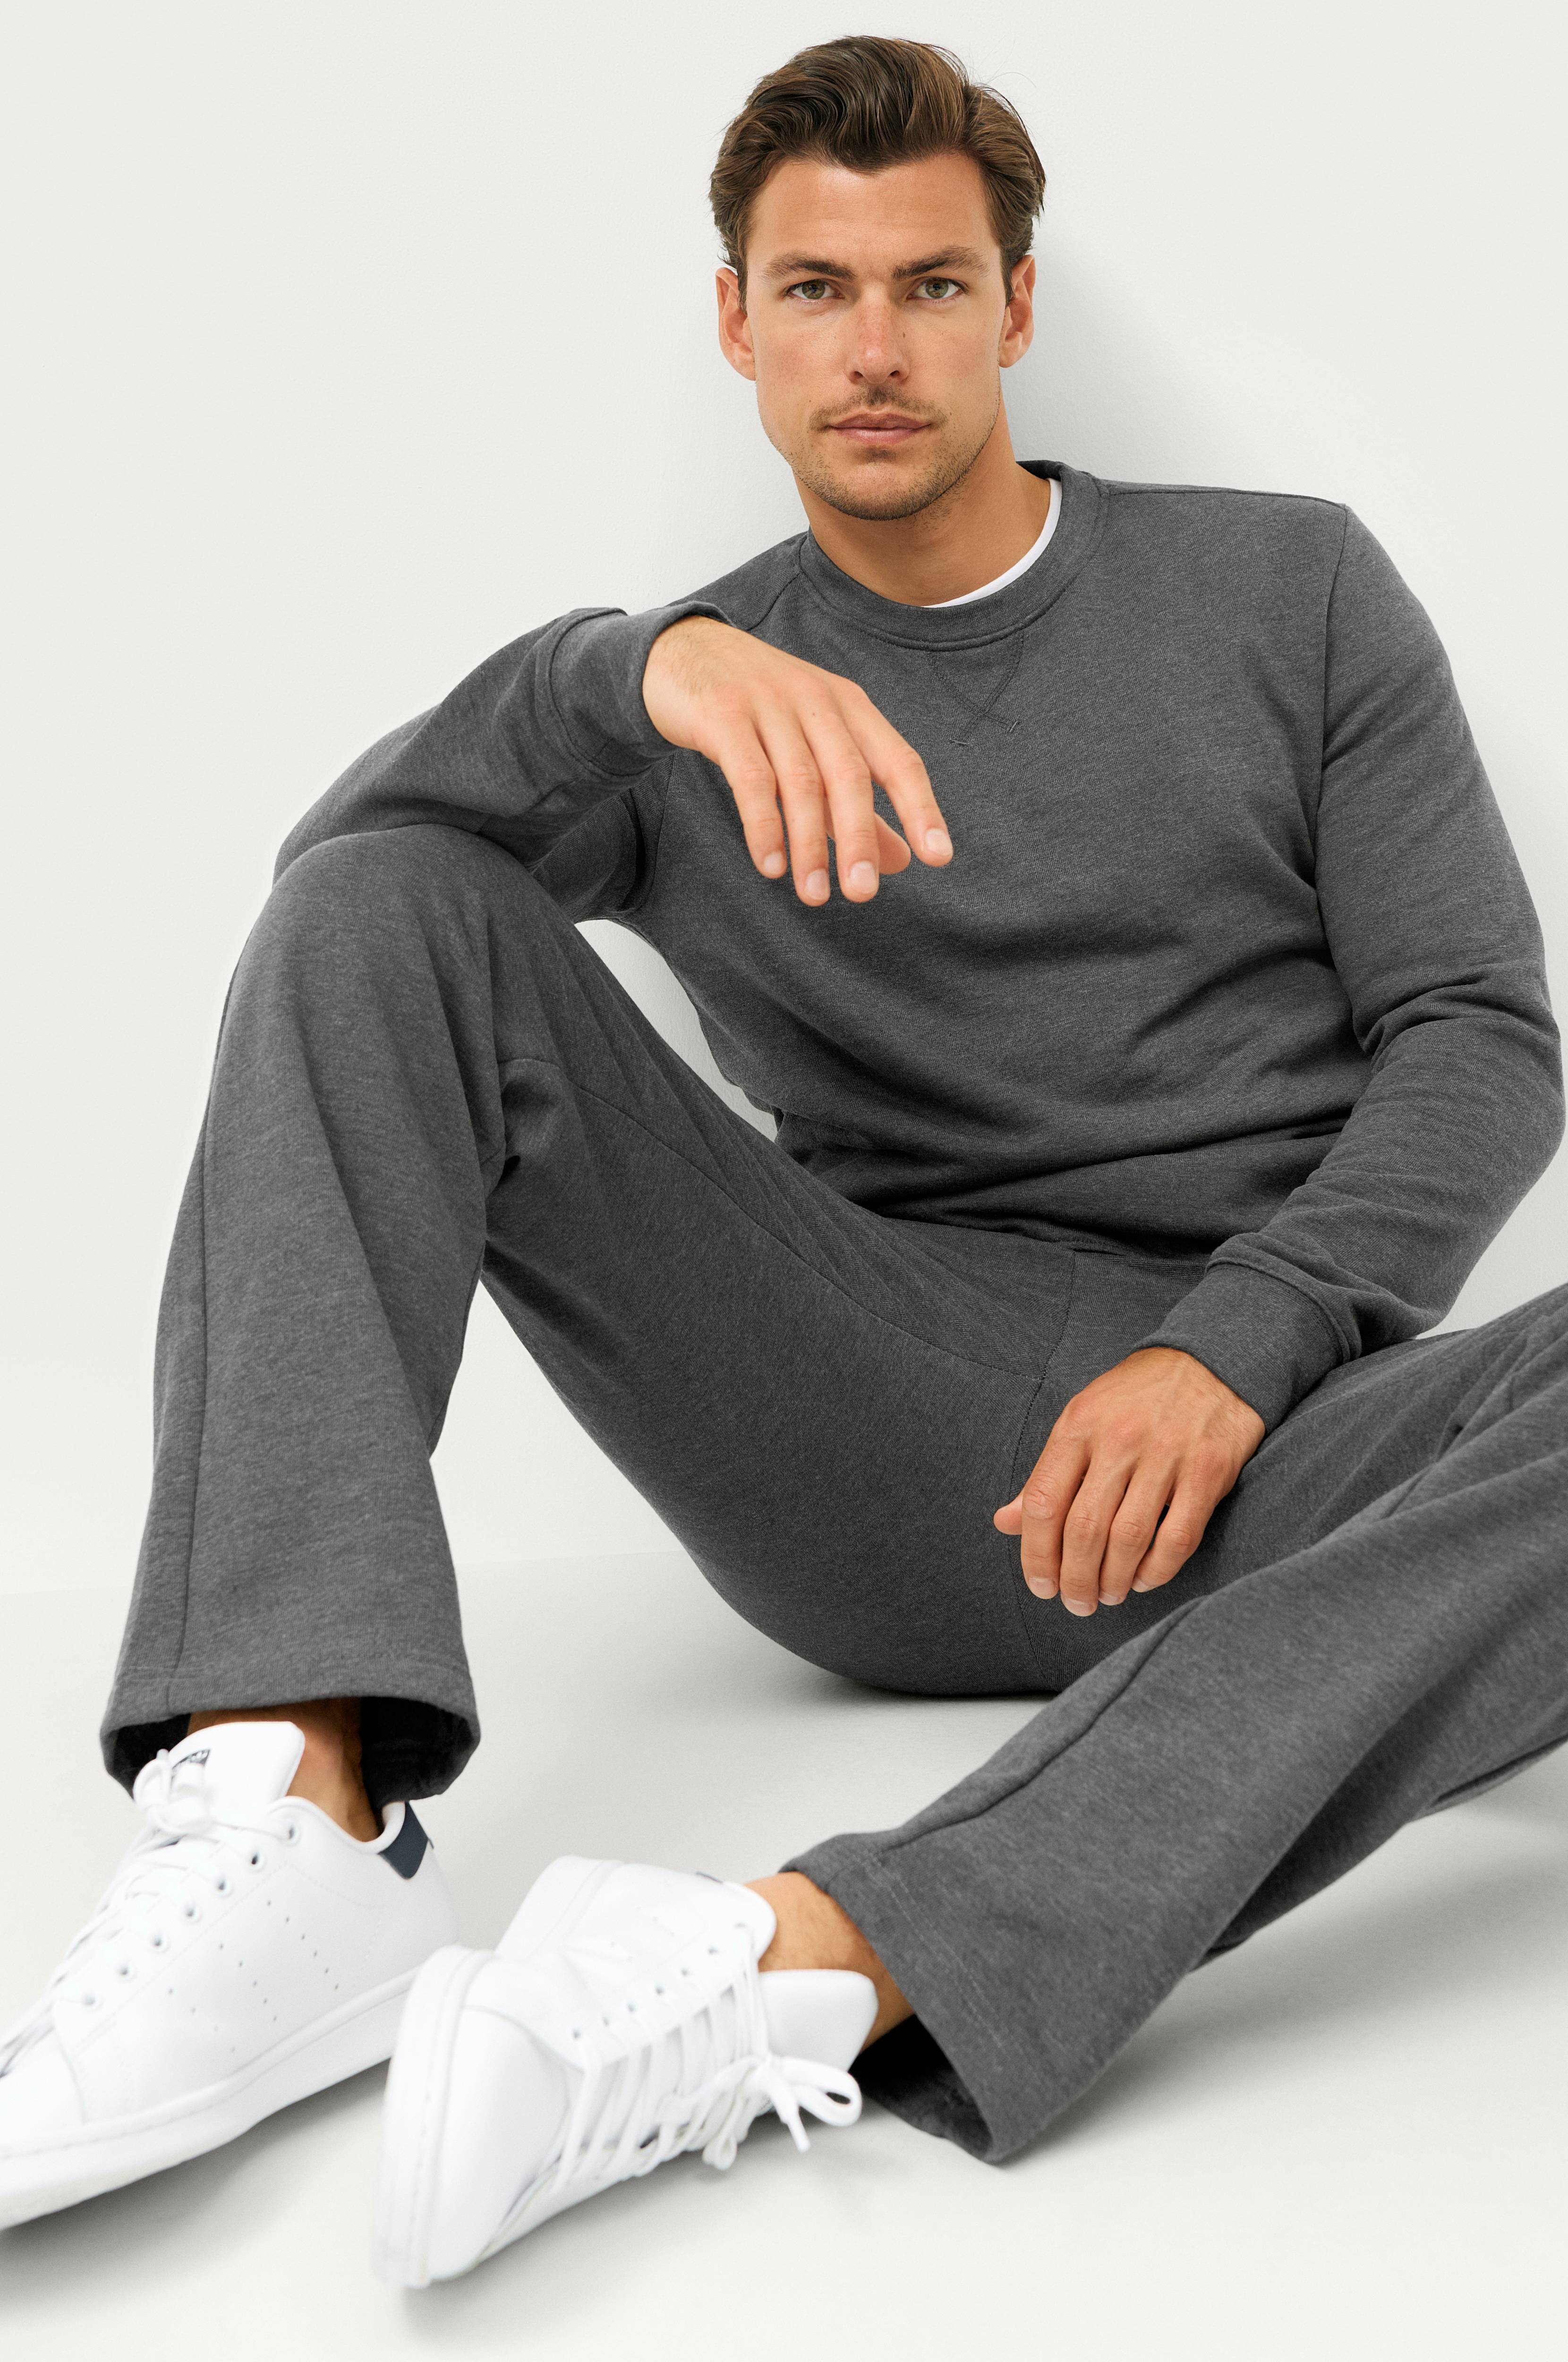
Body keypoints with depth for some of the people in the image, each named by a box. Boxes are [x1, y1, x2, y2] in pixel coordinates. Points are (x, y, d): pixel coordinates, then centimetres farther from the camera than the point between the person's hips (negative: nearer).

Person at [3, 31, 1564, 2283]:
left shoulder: (1293, 591, 13)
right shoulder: (698, 702, 13)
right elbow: (345, 853, -8)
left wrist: (1232, 1351, -12)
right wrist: (638, 666, -28)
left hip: (1262, 1446, 0)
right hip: (884, 1423, 0)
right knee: (385, 918, -17)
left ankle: (810, 1964, -47)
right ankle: (293, 1829, -36)